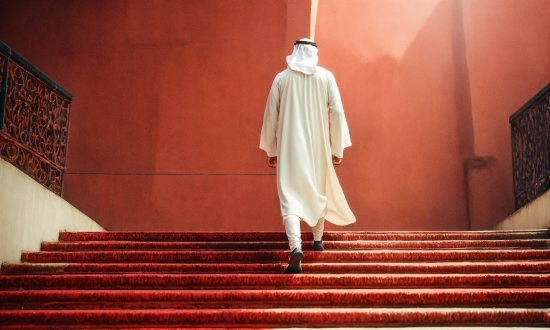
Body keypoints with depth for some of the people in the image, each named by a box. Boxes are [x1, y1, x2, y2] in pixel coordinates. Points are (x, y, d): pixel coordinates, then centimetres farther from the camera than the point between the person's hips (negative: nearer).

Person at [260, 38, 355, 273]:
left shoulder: (281, 78, 2)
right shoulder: (326, 76, 1)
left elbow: (271, 116, 3)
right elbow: (337, 112, -4)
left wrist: (271, 150, 12)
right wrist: (338, 148, 4)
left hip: (290, 147, -1)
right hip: (318, 146, 2)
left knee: (290, 196, -6)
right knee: (319, 190, 22)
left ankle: (295, 246, -27)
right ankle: (317, 240, 35)